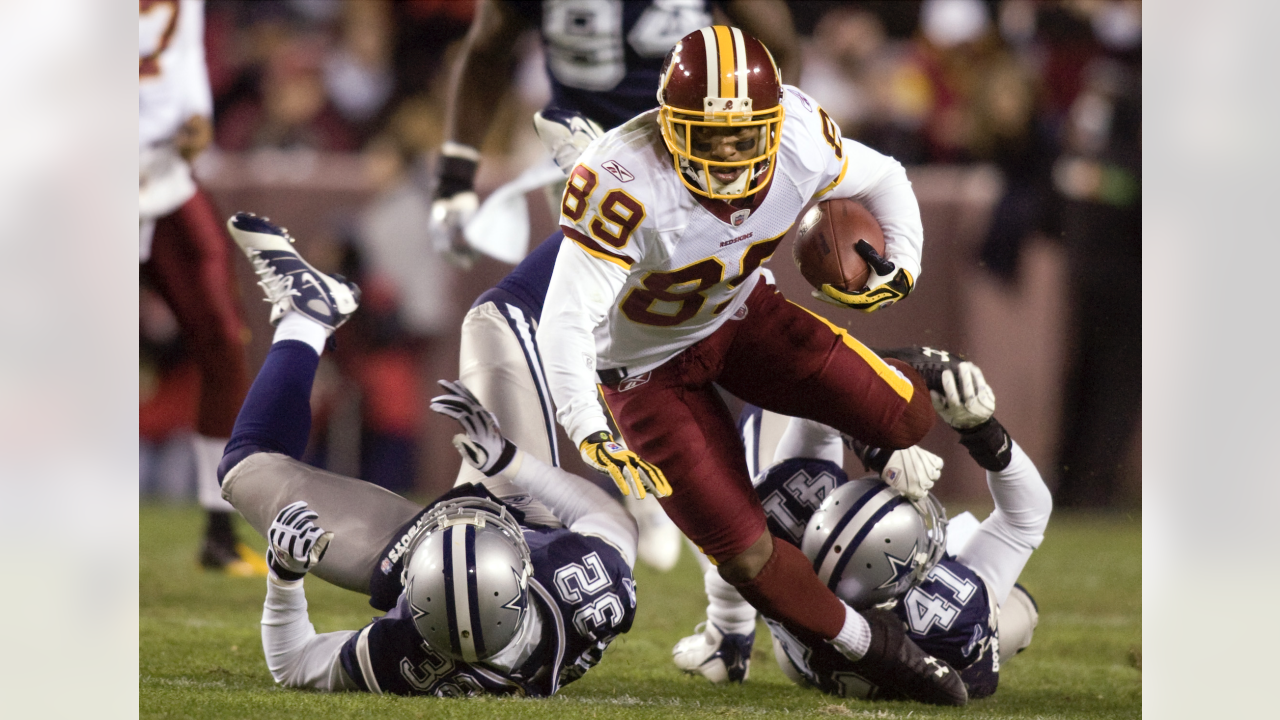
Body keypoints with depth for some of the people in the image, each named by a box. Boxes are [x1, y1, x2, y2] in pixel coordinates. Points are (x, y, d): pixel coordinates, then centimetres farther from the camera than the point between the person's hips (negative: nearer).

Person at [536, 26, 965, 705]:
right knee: (747, 556, -7)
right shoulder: (626, 183, -38)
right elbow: (566, 324, -40)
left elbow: (882, 180, 0)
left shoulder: (799, 141, -23)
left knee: (906, 420, -11)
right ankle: (867, 645, 18)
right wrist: (589, 433, -51)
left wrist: (903, 263, -18)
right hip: (647, 364, -4)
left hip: (741, 313, 4)